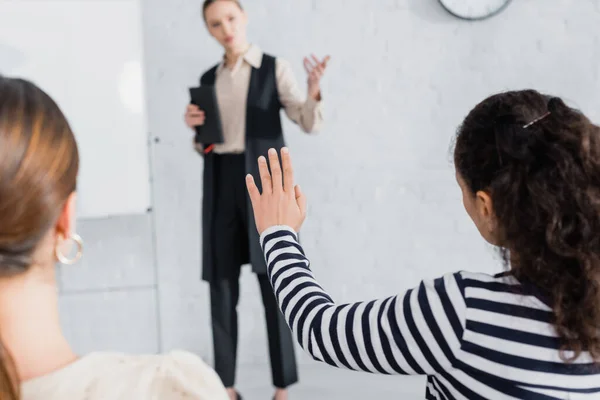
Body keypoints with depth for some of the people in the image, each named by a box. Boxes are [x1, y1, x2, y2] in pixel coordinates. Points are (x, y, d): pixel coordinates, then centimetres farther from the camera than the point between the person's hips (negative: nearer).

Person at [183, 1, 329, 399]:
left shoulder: (275, 68, 0)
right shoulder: (208, 79, 14)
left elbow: (310, 124, -10)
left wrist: (314, 92, -30)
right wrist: (195, 128, -2)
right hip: (221, 183, 5)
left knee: (274, 282, -3)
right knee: (222, 284, 5)